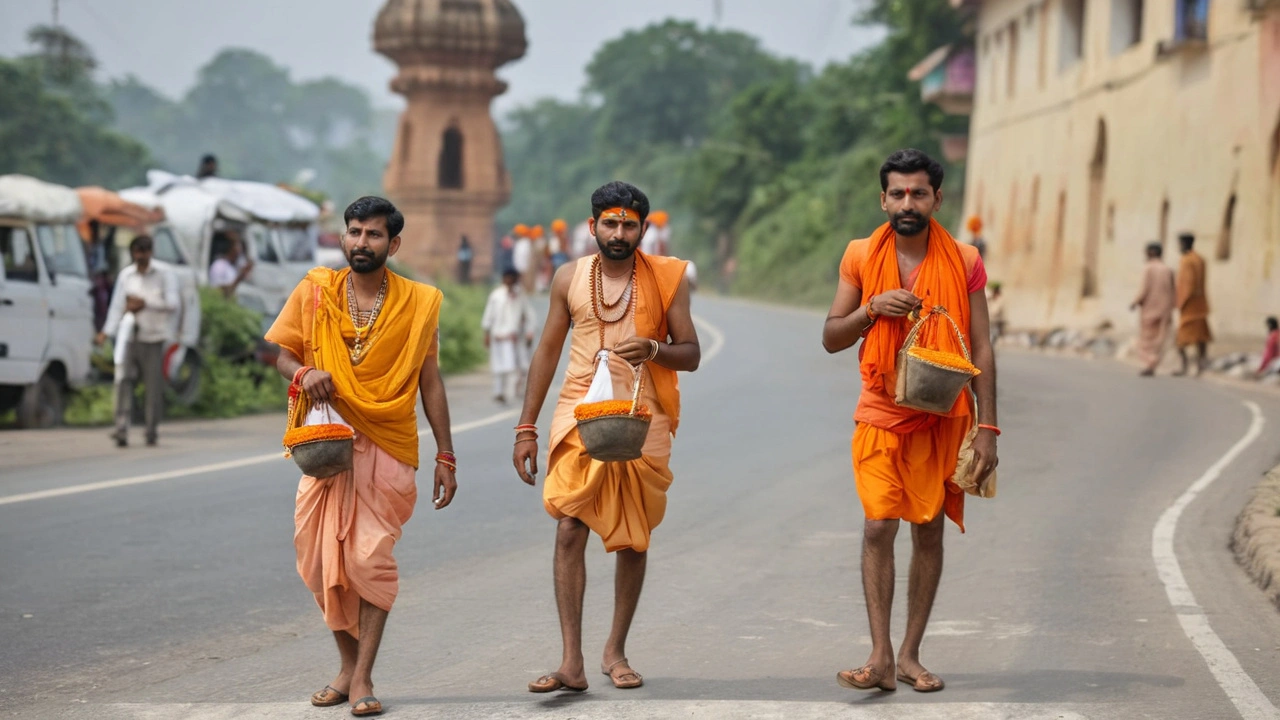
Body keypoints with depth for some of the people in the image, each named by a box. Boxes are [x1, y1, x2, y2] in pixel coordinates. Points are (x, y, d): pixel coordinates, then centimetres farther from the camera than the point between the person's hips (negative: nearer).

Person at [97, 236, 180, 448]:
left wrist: (145, 303, -12)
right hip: (129, 335, 2)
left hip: (154, 337, -2)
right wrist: (106, 332, -4)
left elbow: (174, 303, -6)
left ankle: (152, 431, 7)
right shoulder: (125, 275, 11)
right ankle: (121, 429, -14)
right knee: (123, 380, -10)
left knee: (153, 386, -2)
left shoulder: (165, 275, 3)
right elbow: (117, 305, 7)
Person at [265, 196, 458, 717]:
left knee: (372, 557, -8)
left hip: (388, 446, -2)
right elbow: (282, 354, 9)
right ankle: (348, 664, 20)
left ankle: (363, 676, -3)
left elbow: (430, 381, 7)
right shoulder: (315, 292, 4)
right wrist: (302, 373, -15)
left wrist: (445, 455, 6)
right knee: (322, 560, 3)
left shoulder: (418, 303, 3)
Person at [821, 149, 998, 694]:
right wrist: (872, 307, -14)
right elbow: (831, 339, 5)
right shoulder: (861, 257, 2)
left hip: (942, 418, 0)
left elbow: (981, 350, 1)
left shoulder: (964, 262, 0)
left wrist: (987, 428, -5)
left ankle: (910, 654, 13)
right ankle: (881, 657, -9)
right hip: (881, 416, 0)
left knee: (929, 530, 4)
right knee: (879, 527, -10)